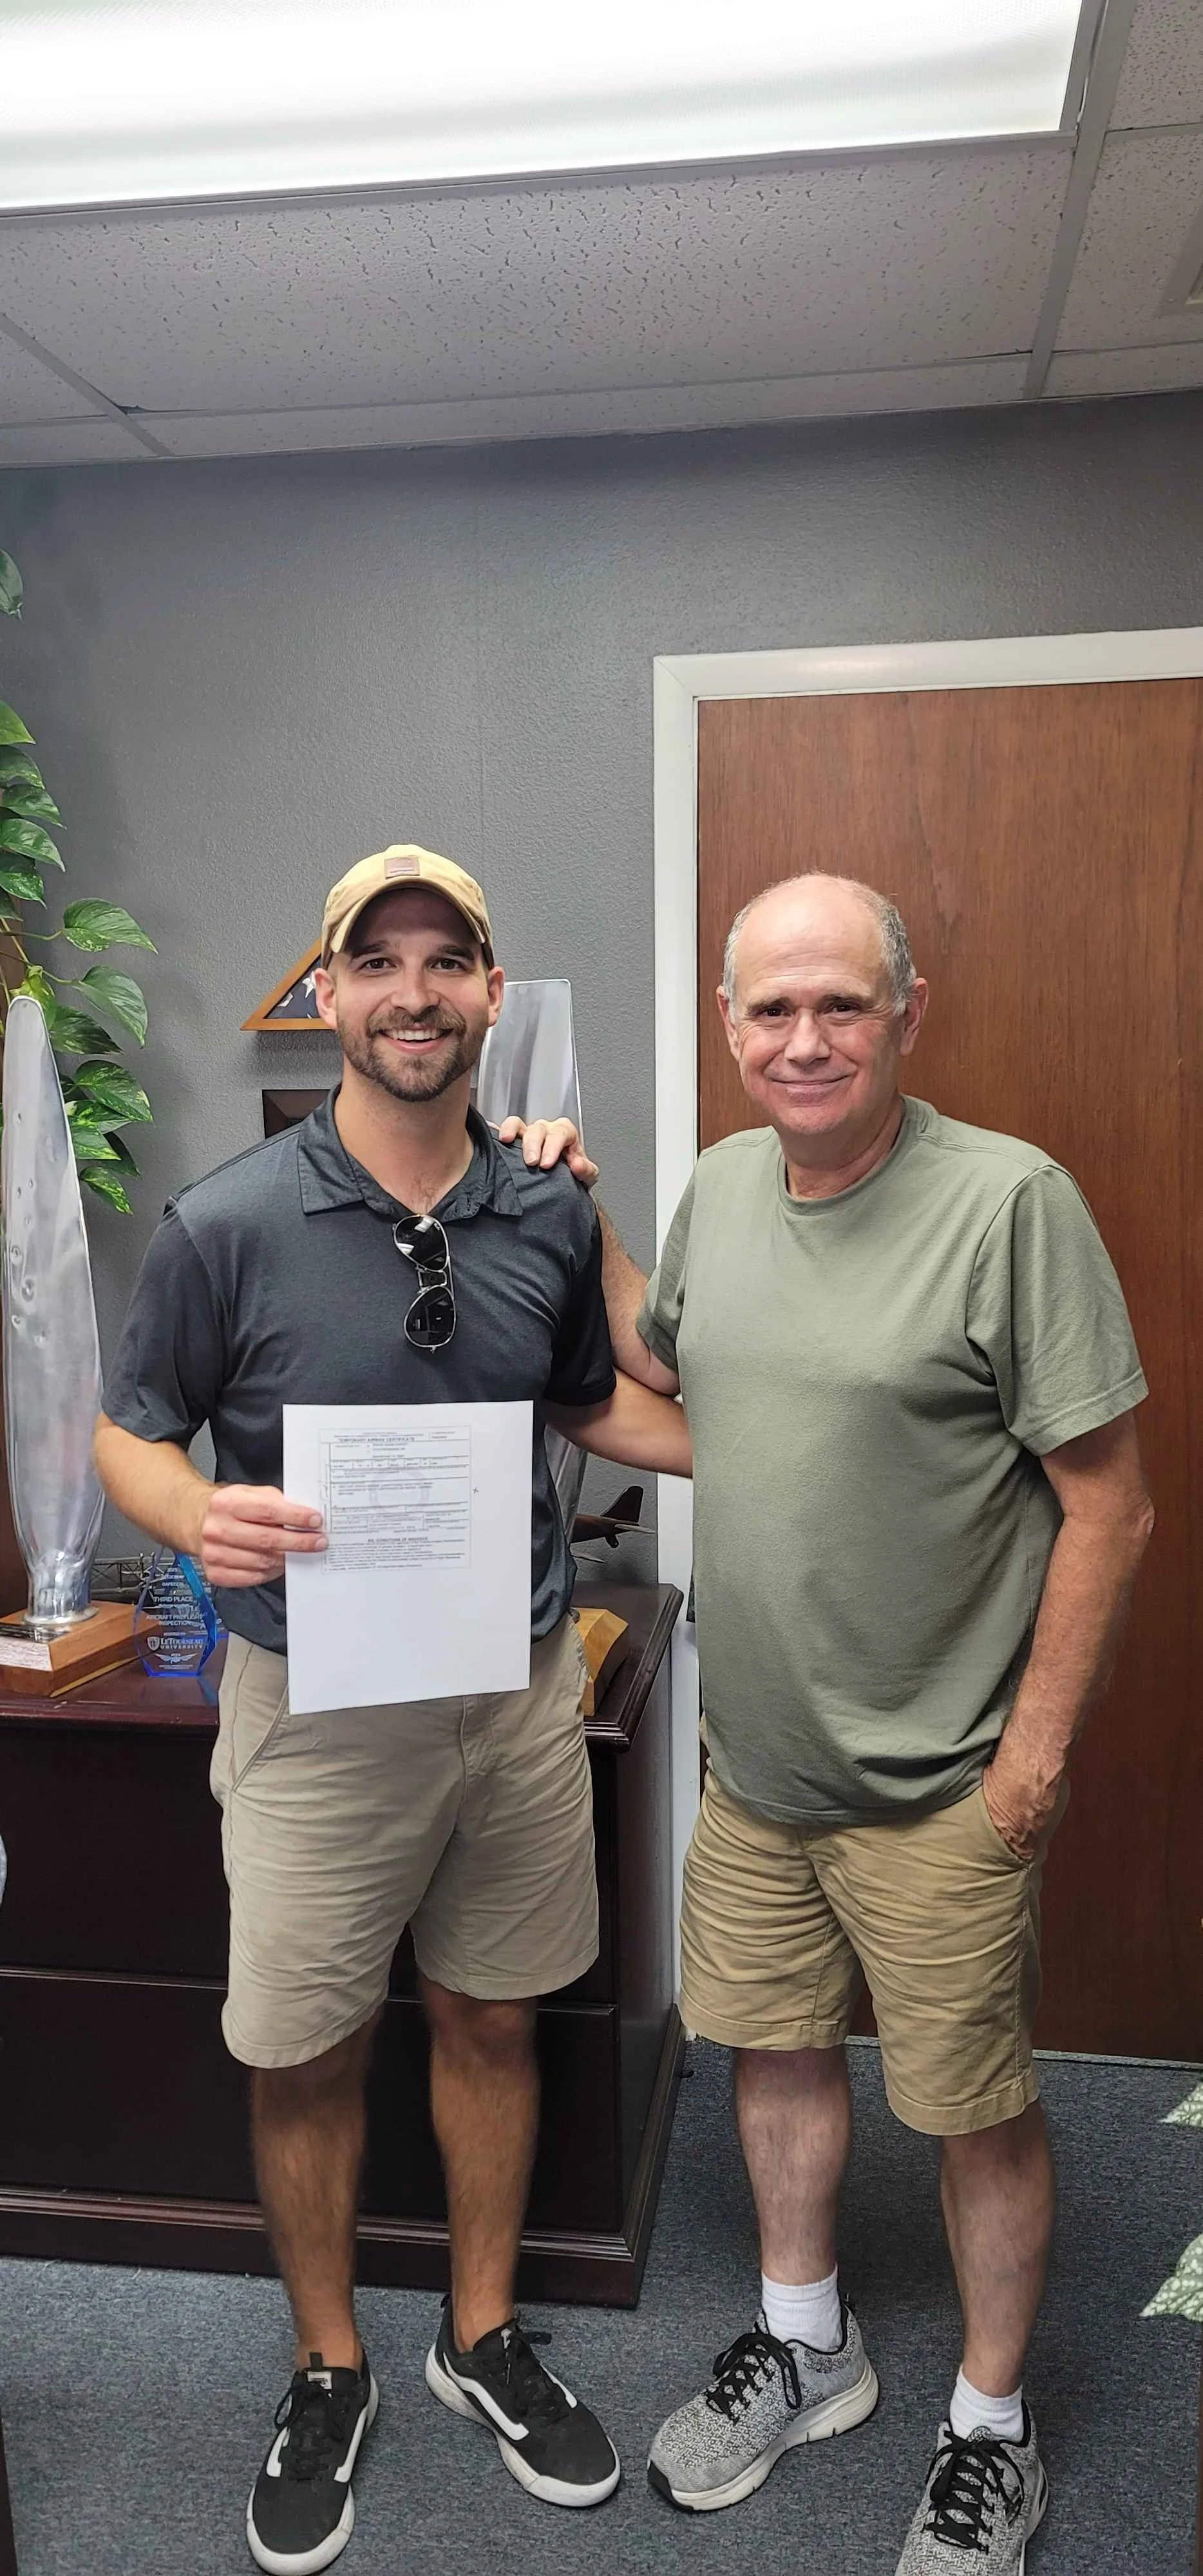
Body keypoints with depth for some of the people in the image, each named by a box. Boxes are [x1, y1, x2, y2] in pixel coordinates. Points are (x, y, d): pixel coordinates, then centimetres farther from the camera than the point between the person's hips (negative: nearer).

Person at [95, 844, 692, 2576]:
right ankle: (330, 2370, 40)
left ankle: (483, 2337, 44)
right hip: (320, 1703, -2)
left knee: (491, 2023, 19)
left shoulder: (552, 1217, -2)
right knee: (307, 2055, 12)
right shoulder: (228, 1226, -13)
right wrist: (203, 1518, -23)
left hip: (520, 1686, 3)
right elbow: (129, 1435, -2)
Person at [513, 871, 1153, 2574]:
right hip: (754, 1754, 6)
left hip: (935, 1785, -5)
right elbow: (665, 1364, 20)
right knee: (776, 2047, 21)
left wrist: (1038, 1747, -15)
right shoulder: (724, 1184, 1)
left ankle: (993, 2431, 37)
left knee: (978, 2110, 11)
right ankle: (806, 2347, 46)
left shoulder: (1010, 1199, -18)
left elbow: (1110, 1506, -16)